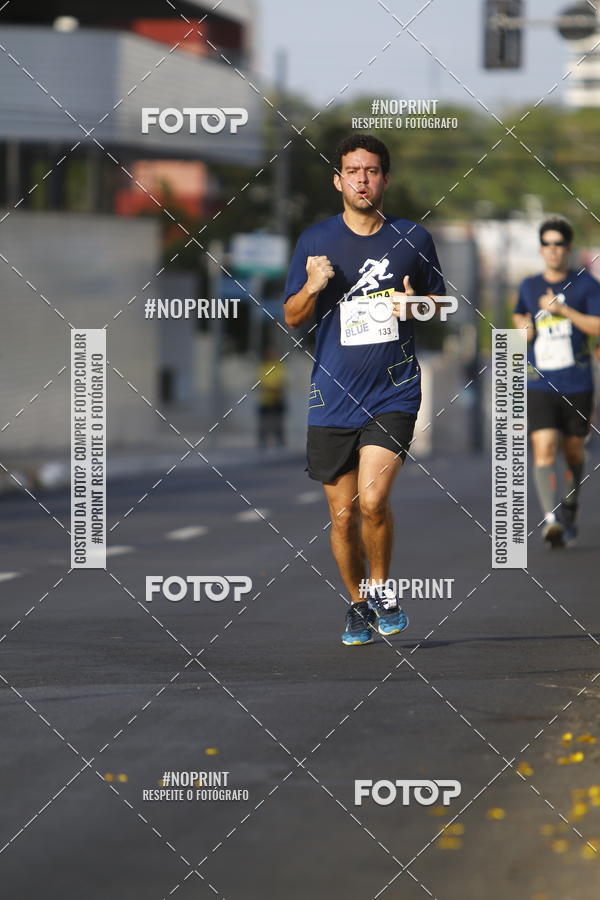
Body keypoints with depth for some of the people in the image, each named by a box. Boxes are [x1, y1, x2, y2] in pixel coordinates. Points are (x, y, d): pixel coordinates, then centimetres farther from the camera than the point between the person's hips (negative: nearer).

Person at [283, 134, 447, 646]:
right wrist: (312, 287, -13)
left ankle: (381, 589, 5)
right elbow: (292, 317, 8)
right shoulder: (315, 241, 4)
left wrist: (415, 307, -7)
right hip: (333, 397, 2)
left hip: (394, 392, -2)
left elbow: (440, 302, 15)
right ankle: (358, 604, 27)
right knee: (343, 514, 6)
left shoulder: (412, 239, 3)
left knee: (372, 500, -19)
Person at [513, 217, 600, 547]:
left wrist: (562, 309, -17)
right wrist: (523, 327, 8)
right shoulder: (529, 287, 9)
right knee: (543, 449, -17)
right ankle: (550, 519, -25)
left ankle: (569, 507, 38)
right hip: (539, 384, 1)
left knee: (573, 451, 12)